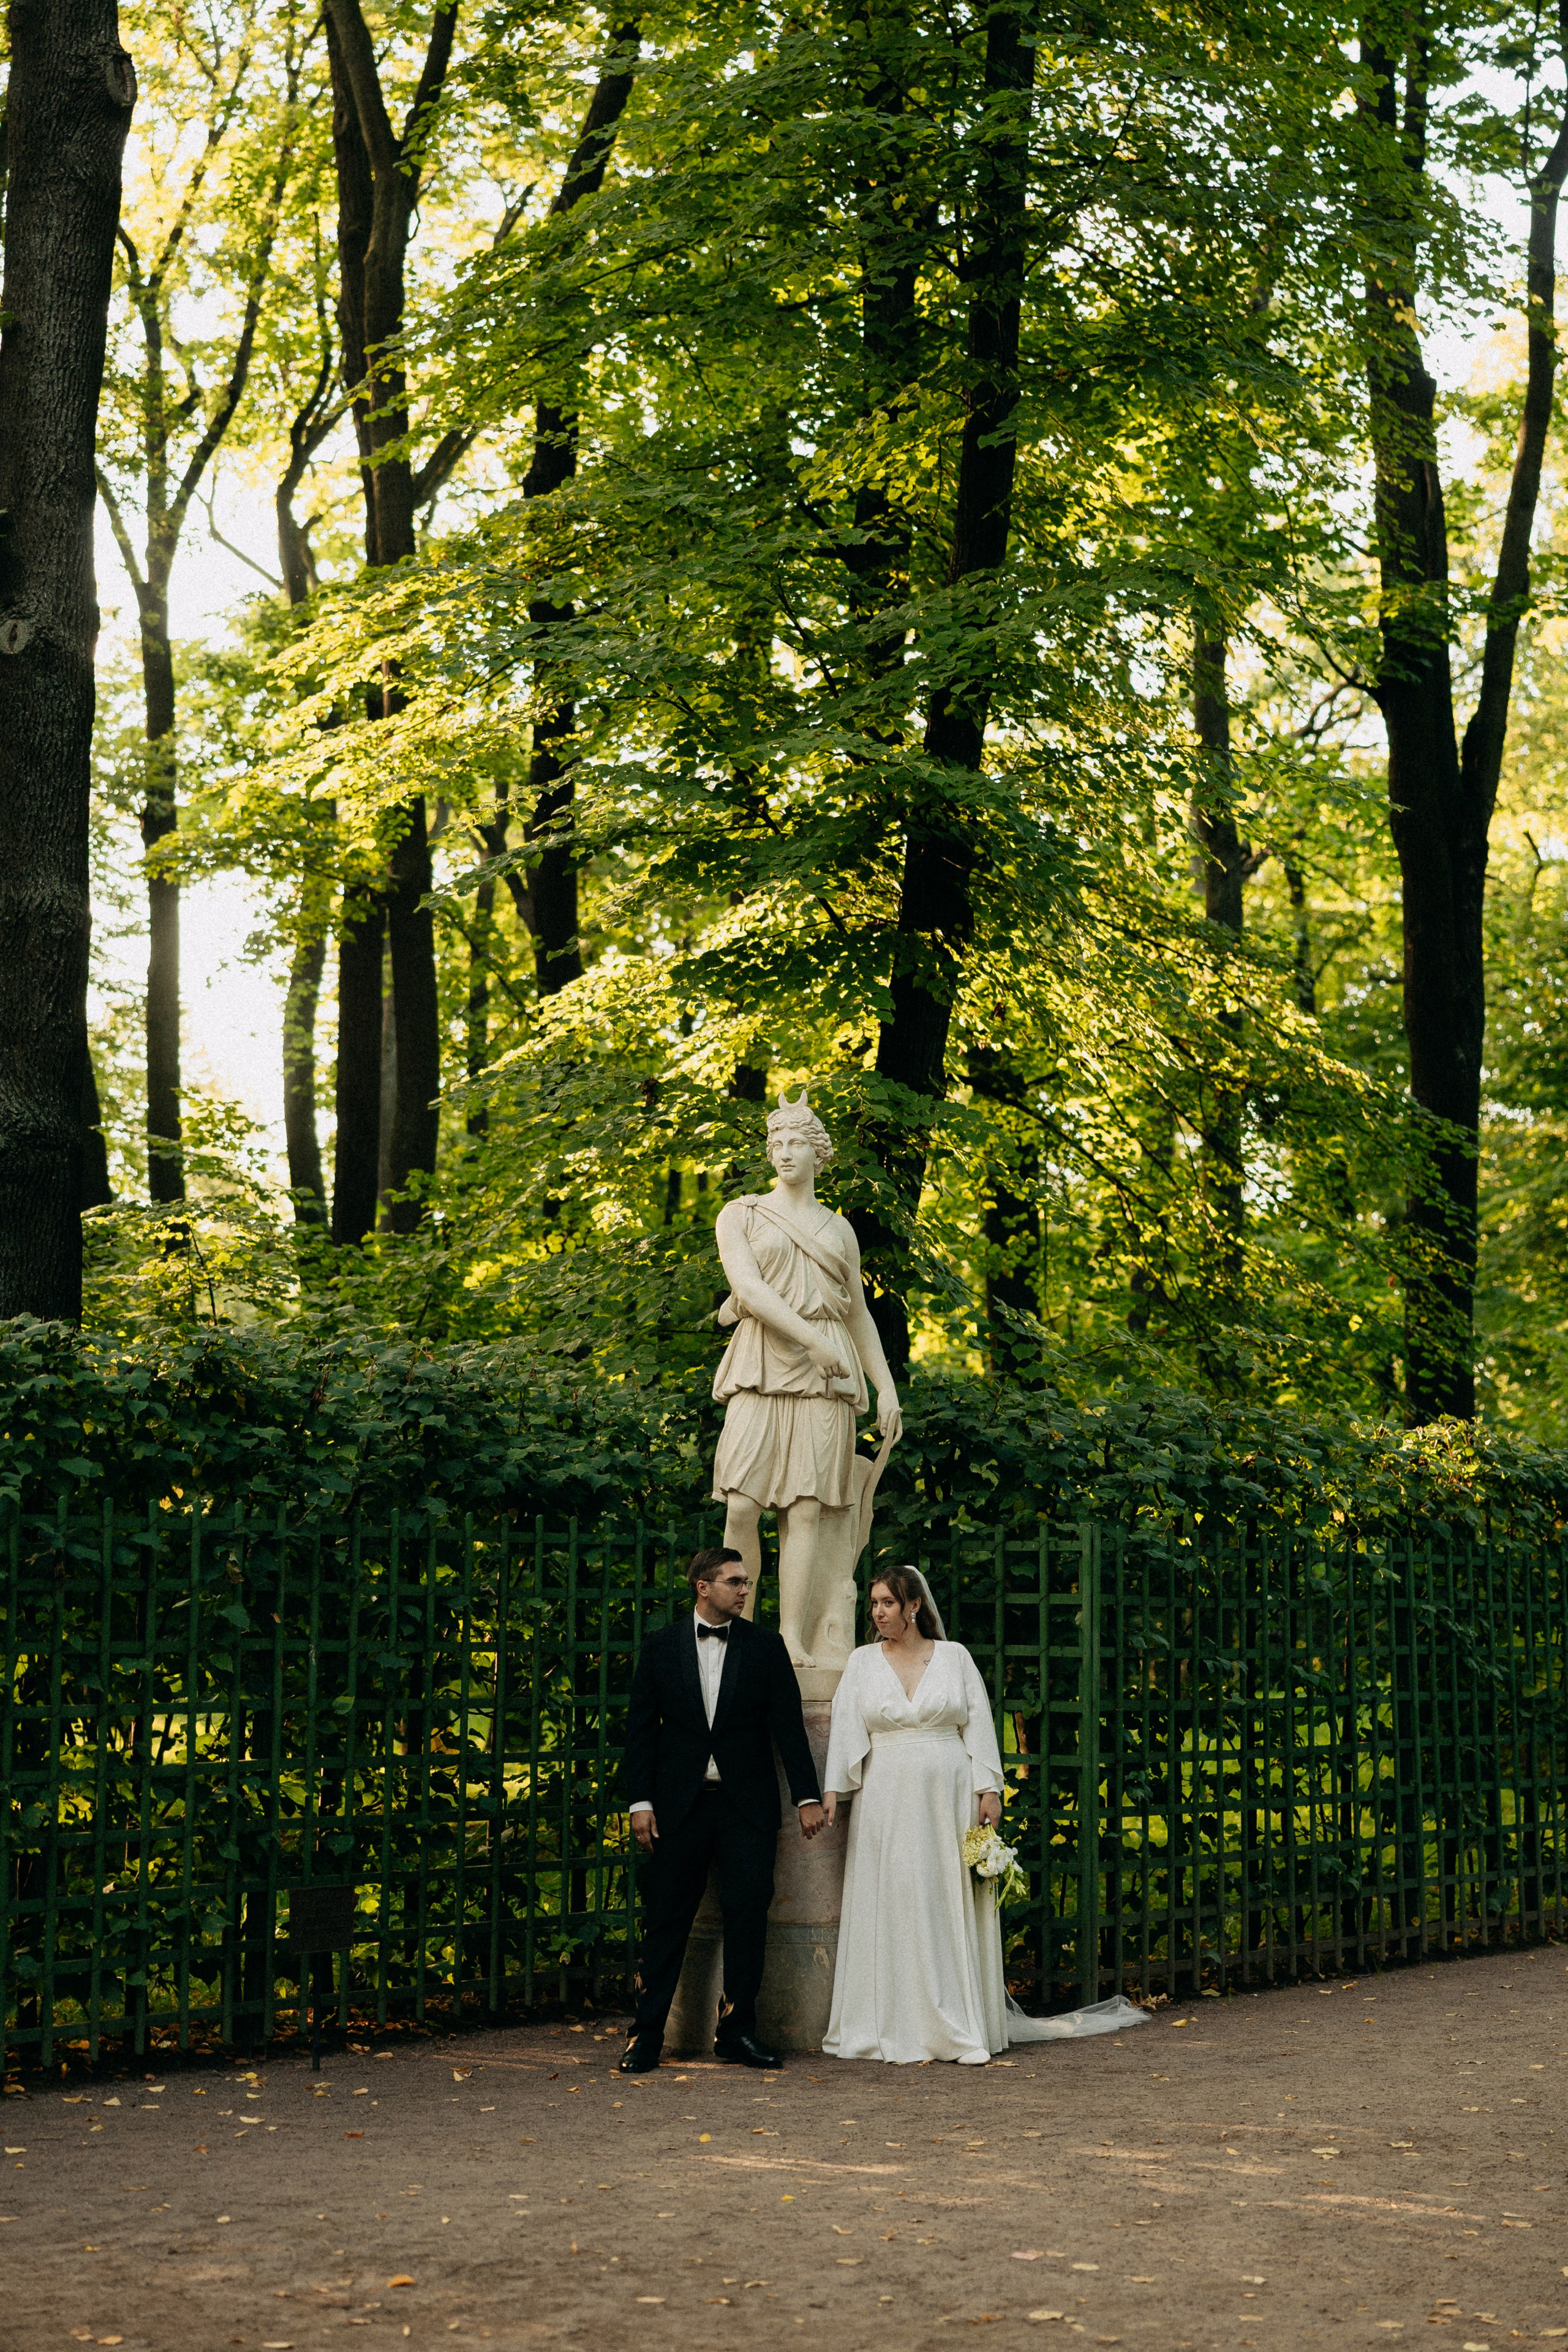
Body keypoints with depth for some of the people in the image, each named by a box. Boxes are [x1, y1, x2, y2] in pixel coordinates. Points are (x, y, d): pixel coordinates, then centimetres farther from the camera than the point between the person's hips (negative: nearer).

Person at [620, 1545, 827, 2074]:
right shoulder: (661, 1647, 4)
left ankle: (737, 2031, 8)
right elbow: (640, 1728, 4)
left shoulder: (765, 1647, 5)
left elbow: (789, 1726, 3)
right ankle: (646, 2035, 7)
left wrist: (807, 1796, -4)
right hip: (679, 1806, 0)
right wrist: (641, 1801, -3)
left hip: (747, 1805, 1)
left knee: (749, 1911, -2)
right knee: (666, 1917, 1)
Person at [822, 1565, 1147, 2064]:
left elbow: (978, 1724, 3)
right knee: (894, 1908, -1)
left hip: (948, 1799, 0)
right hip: (888, 1803, 1)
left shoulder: (954, 1657, 5)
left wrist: (988, 1788, -5)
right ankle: (901, 2032, 4)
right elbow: (847, 1728, 2)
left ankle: (965, 2031, 4)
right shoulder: (863, 1662, 7)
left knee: (954, 1907, 0)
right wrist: (833, 1788, -9)